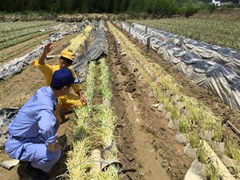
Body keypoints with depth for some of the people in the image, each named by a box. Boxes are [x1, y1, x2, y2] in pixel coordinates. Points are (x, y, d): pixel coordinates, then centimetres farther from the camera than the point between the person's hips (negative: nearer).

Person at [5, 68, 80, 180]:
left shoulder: (44, 91, -8)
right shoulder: (45, 105, -35)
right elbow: (47, 128, -54)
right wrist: (52, 147, -35)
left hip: (22, 135, 9)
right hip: (17, 146, -9)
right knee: (55, 153, -26)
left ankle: (34, 158, 21)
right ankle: (34, 168, 10)